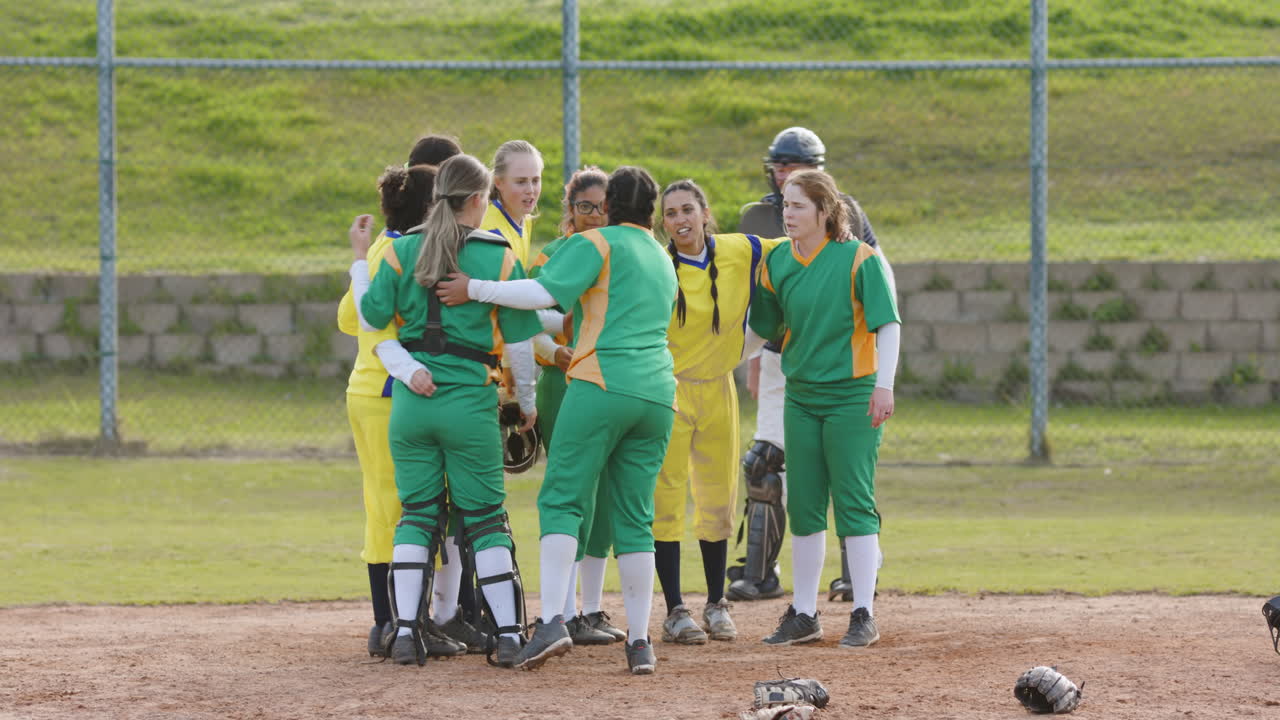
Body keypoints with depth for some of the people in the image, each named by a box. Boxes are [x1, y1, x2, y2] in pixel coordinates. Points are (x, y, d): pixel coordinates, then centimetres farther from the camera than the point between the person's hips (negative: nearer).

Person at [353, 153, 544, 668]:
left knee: (417, 514, 10)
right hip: (471, 402, -2)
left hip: (411, 398, 2)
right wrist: (527, 402, 13)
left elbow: (372, 318, 0)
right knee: (485, 517, 7)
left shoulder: (402, 251, 0)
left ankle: (406, 631, 0)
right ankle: (508, 634, 2)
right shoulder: (500, 257, -3)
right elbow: (519, 341, 0)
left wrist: (359, 261, 15)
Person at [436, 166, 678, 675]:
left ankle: (552, 619, -22)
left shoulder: (597, 243, 3)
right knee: (635, 517, 8)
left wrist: (475, 289, -3)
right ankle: (640, 642, 3)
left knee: (563, 500, -6)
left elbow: (545, 293, -10)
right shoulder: (664, 263, 25)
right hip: (658, 394, 6)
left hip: (602, 385, -6)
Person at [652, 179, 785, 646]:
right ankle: (675, 611, 1)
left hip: (717, 392, 4)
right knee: (666, 497, -5)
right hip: (667, 392, -4)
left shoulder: (738, 253, -1)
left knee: (718, 499, 12)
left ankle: (717, 605, 24)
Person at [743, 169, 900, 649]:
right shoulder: (777, 262, 6)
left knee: (853, 503, -5)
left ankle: (863, 615, 1)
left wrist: (884, 385, -20)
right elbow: (761, 328, 16)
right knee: (803, 506, 9)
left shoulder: (859, 259, -10)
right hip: (801, 395, 6)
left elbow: (888, 324, -11)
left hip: (851, 395, -6)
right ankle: (804, 615, 17)